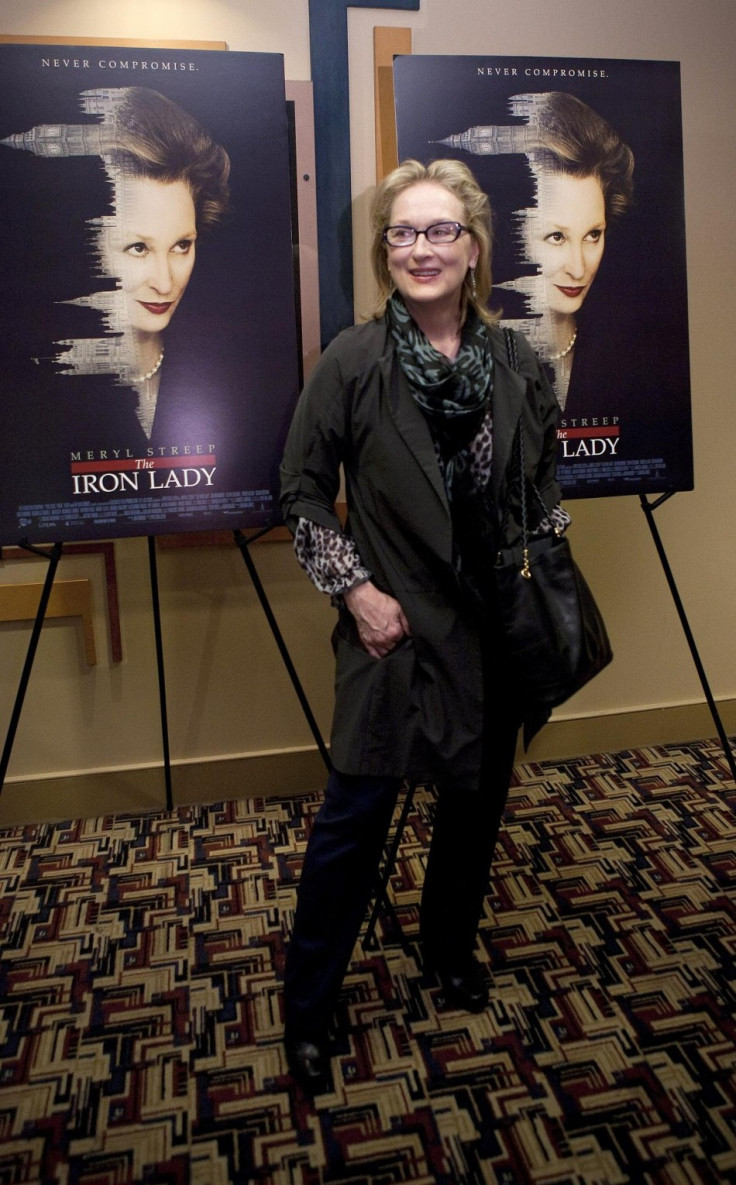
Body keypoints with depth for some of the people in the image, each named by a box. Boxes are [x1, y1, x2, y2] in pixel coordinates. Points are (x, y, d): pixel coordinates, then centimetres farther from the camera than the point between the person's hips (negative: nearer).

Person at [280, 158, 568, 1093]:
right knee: (353, 816, 1)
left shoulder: (516, 367, 1)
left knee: (478, 800, 17)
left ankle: (451, 948, 44)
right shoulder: (352, 361, -8)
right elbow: (302, 490, -4)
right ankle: (306, 1012, 22)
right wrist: (353, 587, -11)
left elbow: (545, 487, 14)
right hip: (395, 630, -3)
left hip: (493, 631, 4)